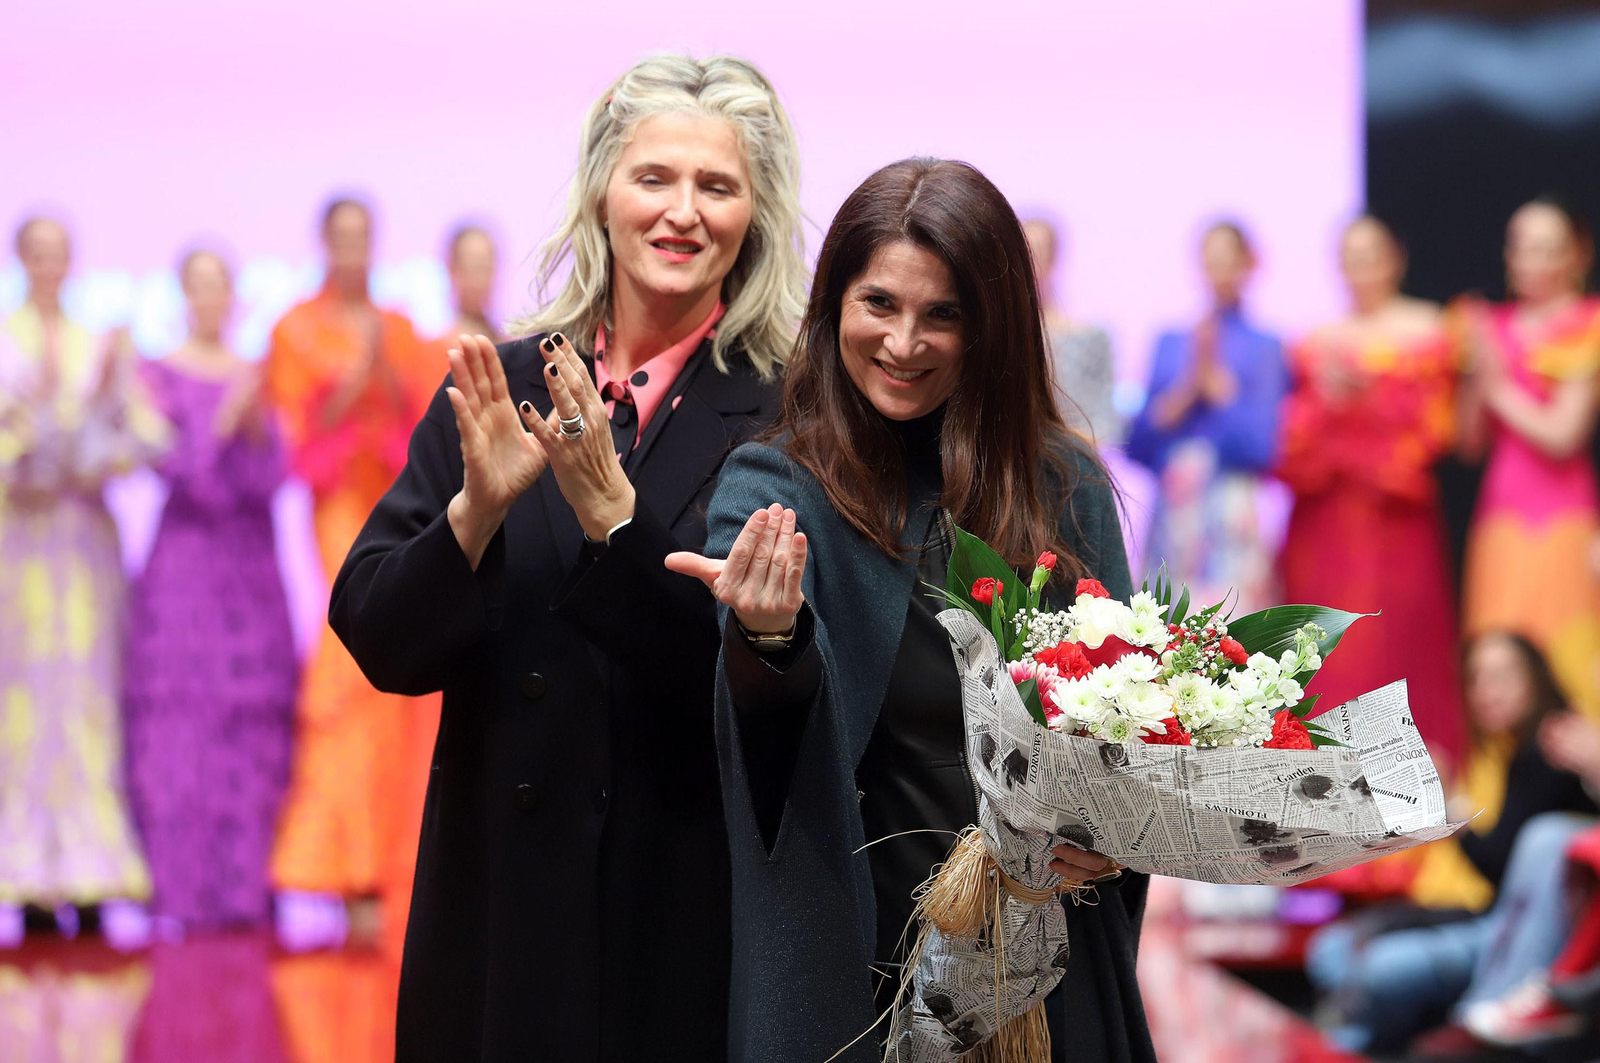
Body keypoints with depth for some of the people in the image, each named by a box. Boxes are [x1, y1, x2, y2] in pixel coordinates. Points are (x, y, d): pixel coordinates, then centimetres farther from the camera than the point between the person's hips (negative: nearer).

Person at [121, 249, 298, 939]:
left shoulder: (255, 377, 13)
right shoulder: (161, 376, 3)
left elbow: (273, 476, 4)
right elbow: (173, 463, -8)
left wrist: (257, 424, -13)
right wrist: (224, 419, -18)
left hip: (252, 570, 4)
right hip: (184, 564, -3)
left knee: (252, 729, 0)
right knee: (179, 726, -8)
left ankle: (243, 889, 5)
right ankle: (175, 895, -7)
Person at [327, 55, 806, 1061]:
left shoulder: (789, 412, -6)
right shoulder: (499, 390, 3)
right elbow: (380, 643, 0)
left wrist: (611, 511, -23)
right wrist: (477, 510, -17)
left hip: (699, 911, -2)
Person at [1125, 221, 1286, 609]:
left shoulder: (1265, 348, 3)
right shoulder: (1171, 344, 14)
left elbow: (1262, 448, -6)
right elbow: (1138, 446, 7)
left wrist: (1215, 381, -5)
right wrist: (1185, 391, -6)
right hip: (1172, 516, 3)